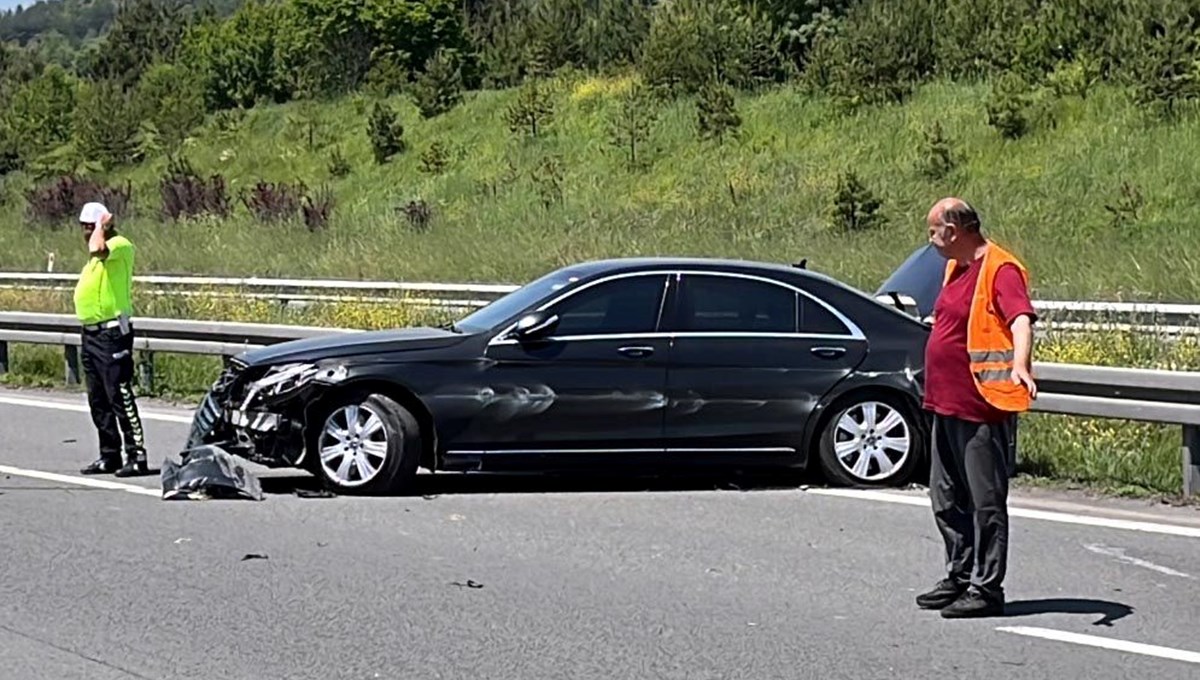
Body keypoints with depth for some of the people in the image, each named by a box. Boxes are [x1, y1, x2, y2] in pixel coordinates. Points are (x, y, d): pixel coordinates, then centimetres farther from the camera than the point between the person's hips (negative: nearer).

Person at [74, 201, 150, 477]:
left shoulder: (120, 245, -13)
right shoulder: (100, 253, 17)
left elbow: (96, 249, -33)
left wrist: (102, 225, -18)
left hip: (111, 332, -10)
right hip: (91, 333, 10)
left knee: (120, 397, -11)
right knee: (98, 400, 11)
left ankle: (137, 457, -9)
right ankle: (109, 456, 18)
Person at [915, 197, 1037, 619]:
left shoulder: (1000, 269, -14)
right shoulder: (956, 268, 15)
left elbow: (1021, 319, -29)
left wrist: (1020, 366, -46)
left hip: (984, 409, -10)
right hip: (947, 405, 10)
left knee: (986, 501, -3)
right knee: (947, 499, 16)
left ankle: (987, 588, 3)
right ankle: (960, 577, 27)